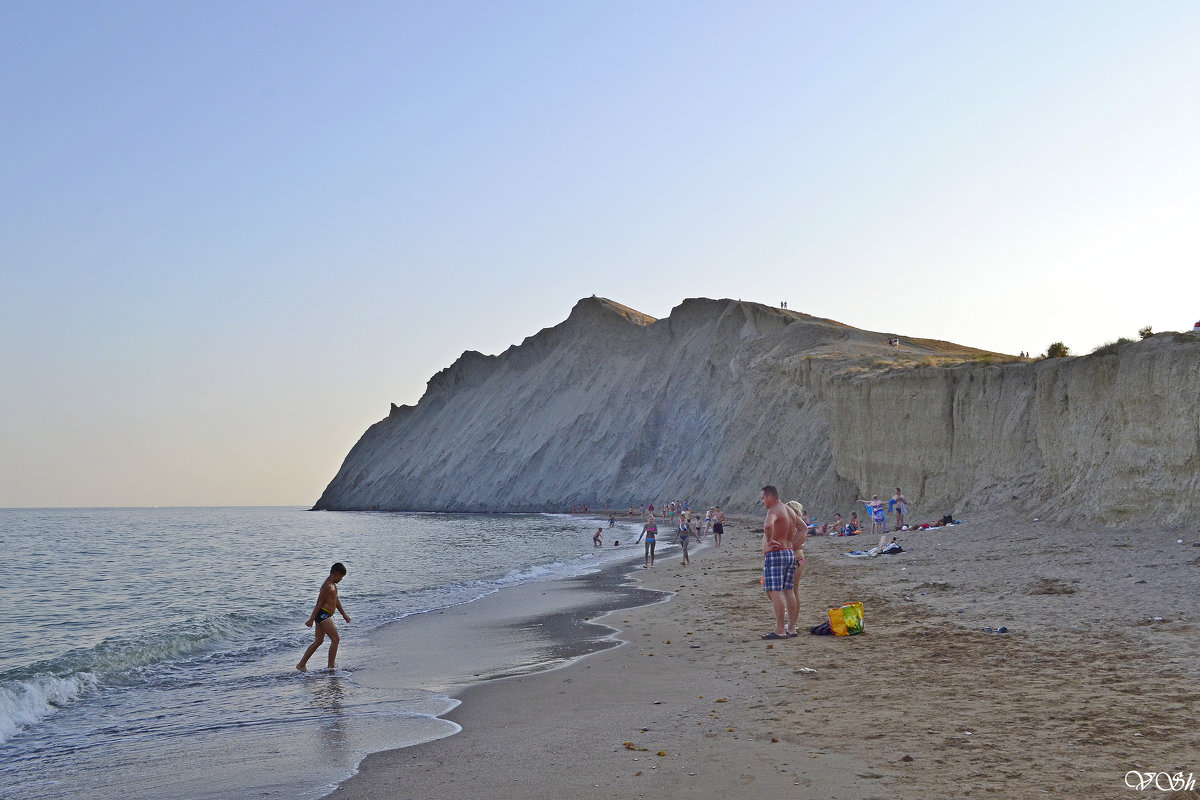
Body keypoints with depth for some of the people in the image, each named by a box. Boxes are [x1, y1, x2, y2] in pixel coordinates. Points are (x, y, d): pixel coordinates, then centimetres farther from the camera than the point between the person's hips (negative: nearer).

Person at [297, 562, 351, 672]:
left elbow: (336, 600, 27)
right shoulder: (328, 586, -16)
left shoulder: (333, 585, 16)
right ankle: (331, 667, -5)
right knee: (335, 639, -8)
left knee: (318, 641, 13)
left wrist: (344, 614, 32)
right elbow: (319, 603, -18)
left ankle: (301, 665, 16)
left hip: (324, 616, 10)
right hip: (323, 614, -10)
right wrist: (311, 619, -18)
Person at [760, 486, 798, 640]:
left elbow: (768, 525, -35)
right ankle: (791, 626, 15)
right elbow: (800, 527, 32)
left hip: (775, 554, -10)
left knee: (775, 592, -9)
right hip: (790, 553, 10)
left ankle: (780, 630, -12)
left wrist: (769, 540, -20)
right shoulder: (788, 510, 17)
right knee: (788, 591, 13)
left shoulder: (773, 510, -13)